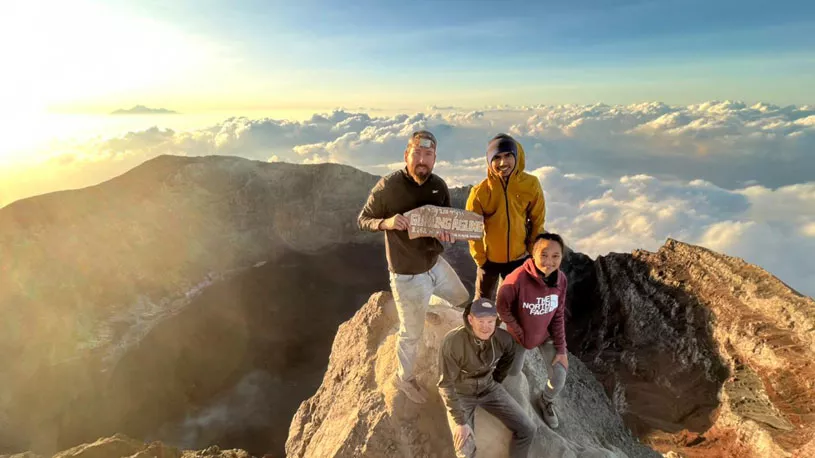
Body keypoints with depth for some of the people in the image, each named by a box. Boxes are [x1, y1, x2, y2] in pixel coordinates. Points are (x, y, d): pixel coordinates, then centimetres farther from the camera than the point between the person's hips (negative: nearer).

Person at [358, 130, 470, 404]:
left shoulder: (439, 185, -6)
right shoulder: (387, 186, -21)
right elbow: (363, 220, -11)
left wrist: (446, 232, -20)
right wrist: (386, 222, -32)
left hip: (436, 263, 6)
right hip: (408, 275, -6)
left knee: (463, 301, 28)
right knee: (411, 334, 12)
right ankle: (404, 378, 40)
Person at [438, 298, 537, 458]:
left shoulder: (503, 338, -18)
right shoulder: (453, 342, -32)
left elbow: (508, 358, 8)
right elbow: (446, 385, -24)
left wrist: (496, 381, 13)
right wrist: (460, 422, -23)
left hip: (489, 388, 4)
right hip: (460, 393, -4)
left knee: (527, 429, -2)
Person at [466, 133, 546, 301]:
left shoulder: (531, 184, -14)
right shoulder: (480, 191, -19)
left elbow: (537, 221, -3)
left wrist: (531, 250, 0)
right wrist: (480, 258, -7)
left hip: (519, 257, 2)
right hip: (489, 258, -1)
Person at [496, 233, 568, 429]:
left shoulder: (561, 279, -20)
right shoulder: (518, 278, -36)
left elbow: (558, 316, -8)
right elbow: (502, 308, -20)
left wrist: (561, 348, -7)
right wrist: (519, 334, -13)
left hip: (547, 334, 3)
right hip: (519, 335, -3)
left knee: (559, 377, 4)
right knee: (513, 373, 14)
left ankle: (547, 401, 38)